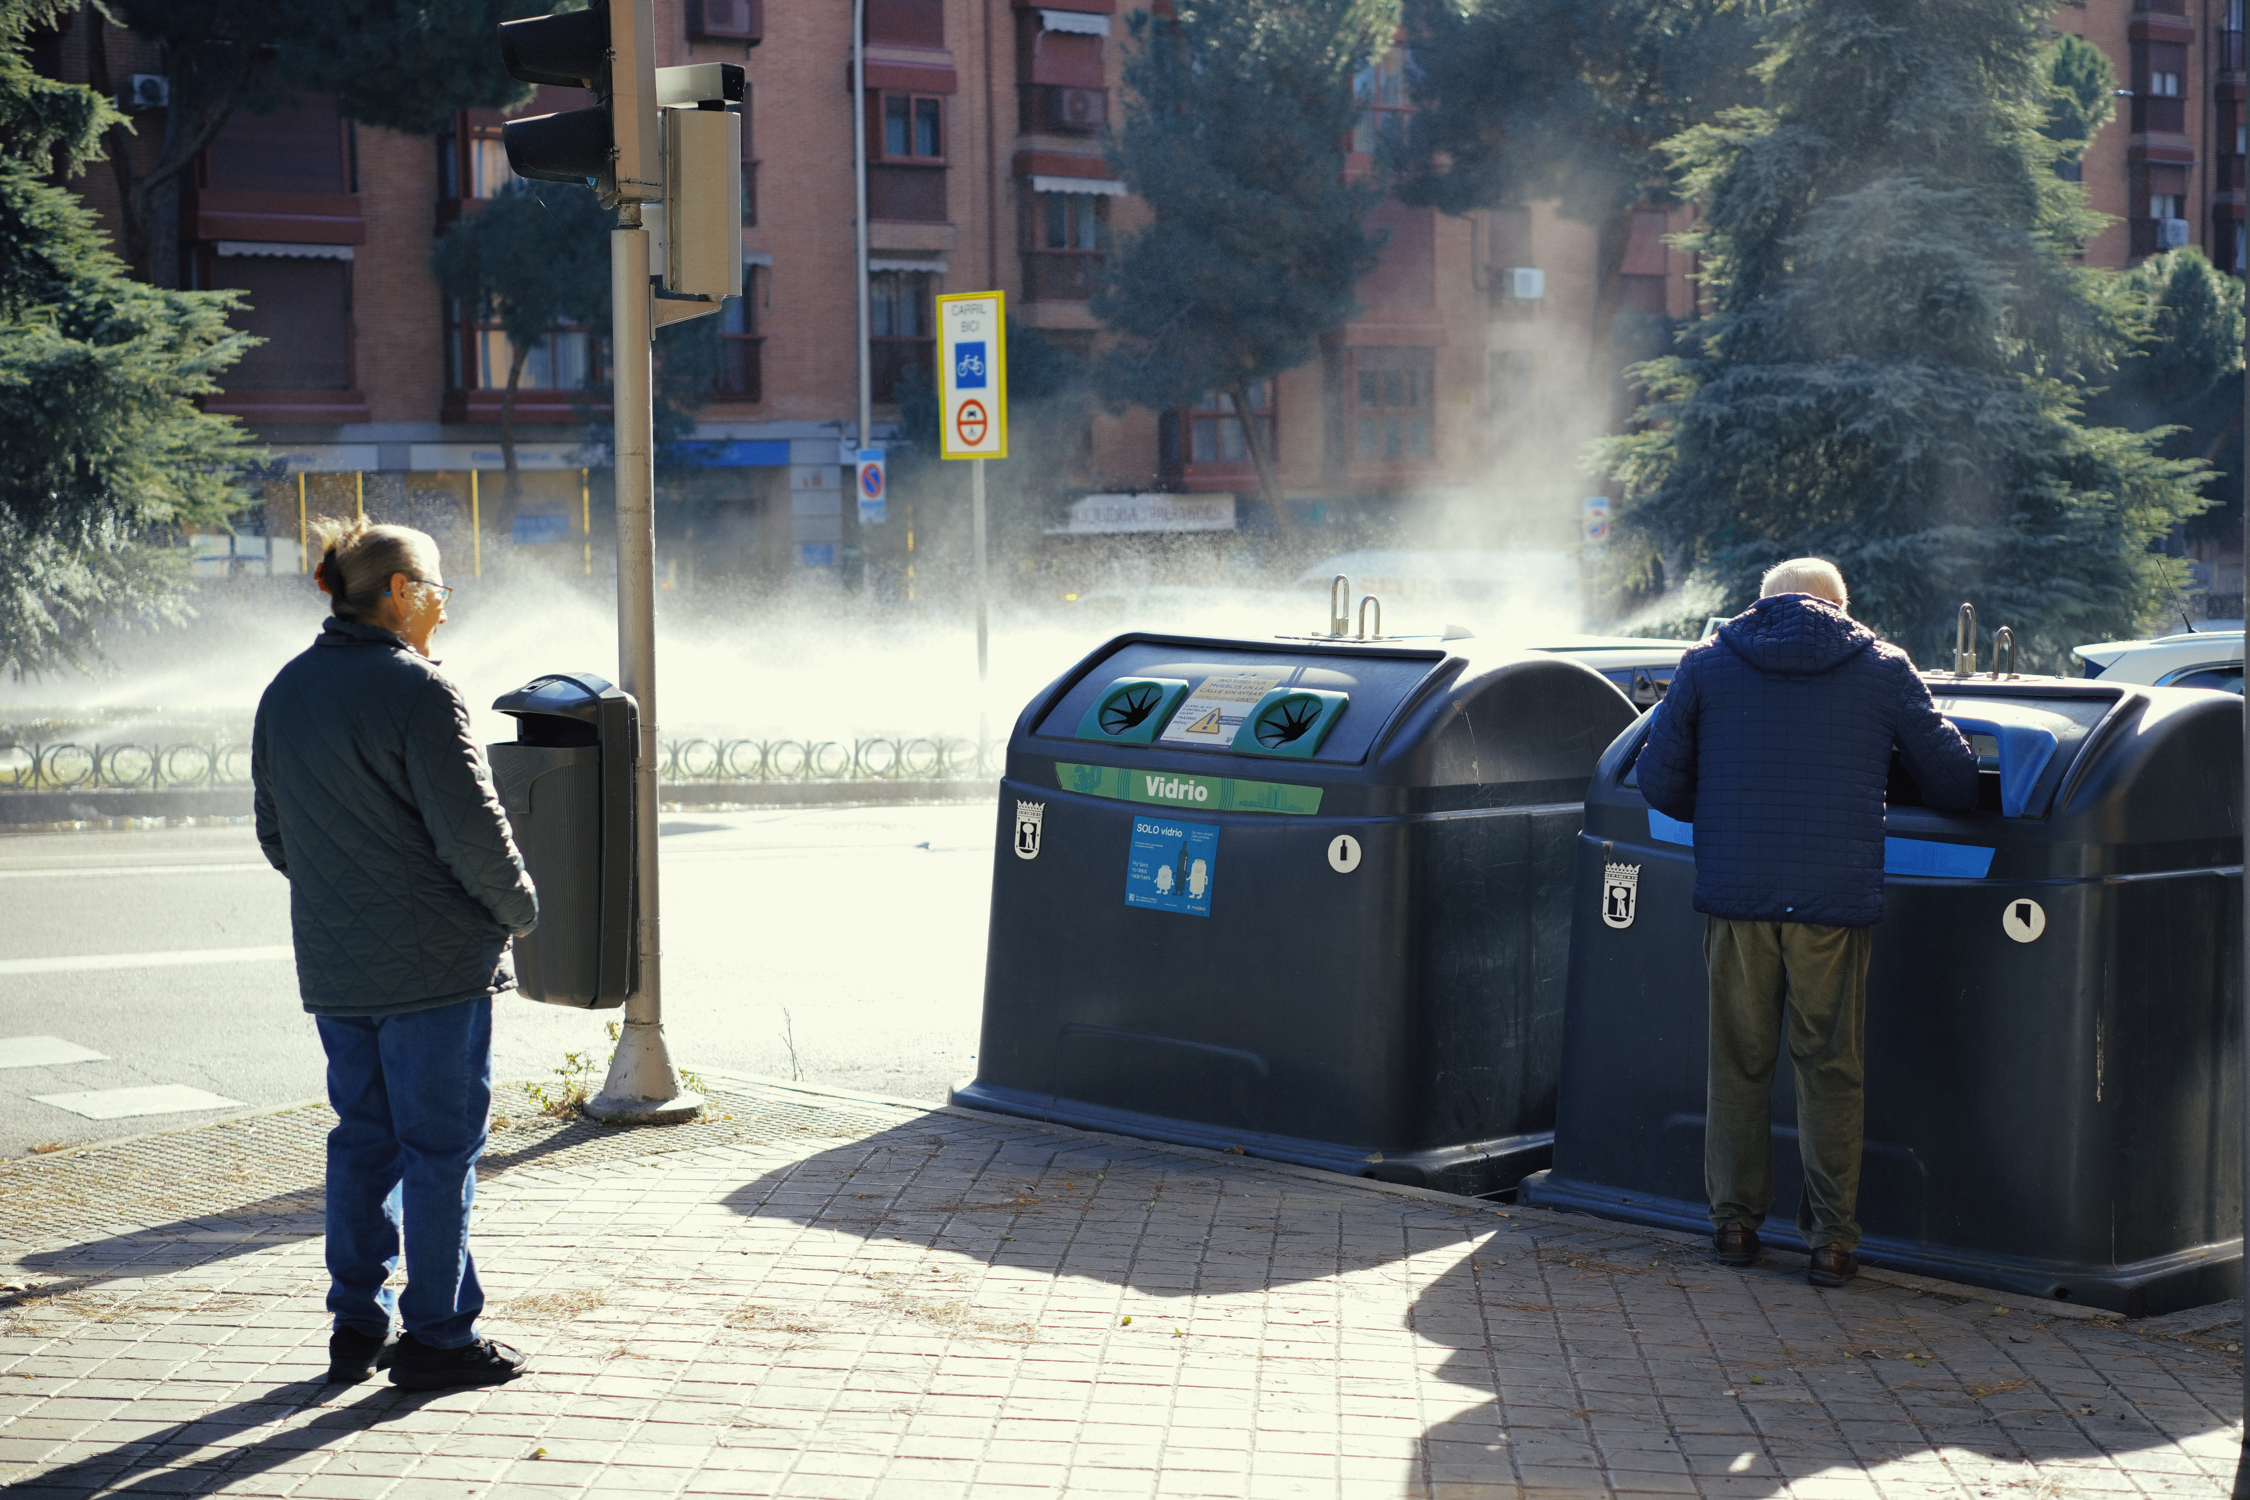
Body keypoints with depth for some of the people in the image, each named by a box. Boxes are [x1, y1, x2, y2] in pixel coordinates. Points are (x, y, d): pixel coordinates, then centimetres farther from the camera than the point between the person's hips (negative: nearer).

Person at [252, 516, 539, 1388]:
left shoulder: (286, 693, 8)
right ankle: (437, 1338, 7)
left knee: (363, 1137, 16)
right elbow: (472, 829, -18)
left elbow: (275, 832, 15)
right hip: (434, 959, -7)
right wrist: (520, 909, -2)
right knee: (441, 1144, 1)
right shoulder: (417, 692, -16)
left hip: (333, 966, 7)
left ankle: (357, 1327, 20)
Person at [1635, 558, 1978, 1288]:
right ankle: (1832, 1238, 6)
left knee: (1739, 1063, 12)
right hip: (1835, 898, -1)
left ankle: (1734, 1221, 17)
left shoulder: (1707, 663, 9)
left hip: (1736, 895, 1)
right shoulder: (1884, 670, 6)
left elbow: (1659, 780, 8)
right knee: (1831, 1070, 6)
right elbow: (1954, 781, 9)